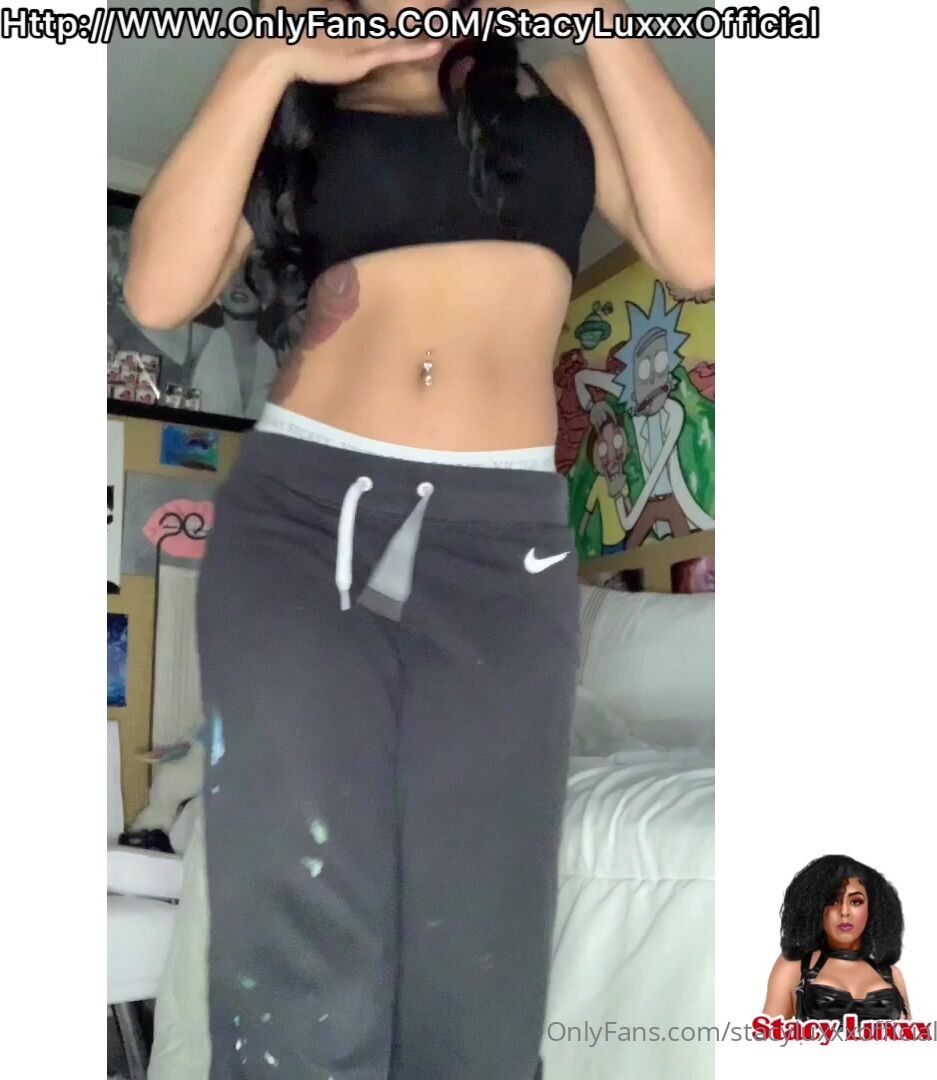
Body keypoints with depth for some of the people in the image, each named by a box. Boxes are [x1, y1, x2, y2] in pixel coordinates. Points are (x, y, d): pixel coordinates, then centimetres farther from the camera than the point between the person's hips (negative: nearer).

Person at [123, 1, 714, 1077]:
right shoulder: (296, 106, 18)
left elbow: (699, 249, 2)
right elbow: (159, 290, 1)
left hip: (504, 541, 1)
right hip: (296, 517, 0)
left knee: (475, 956, 1)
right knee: (305, 951, -6)